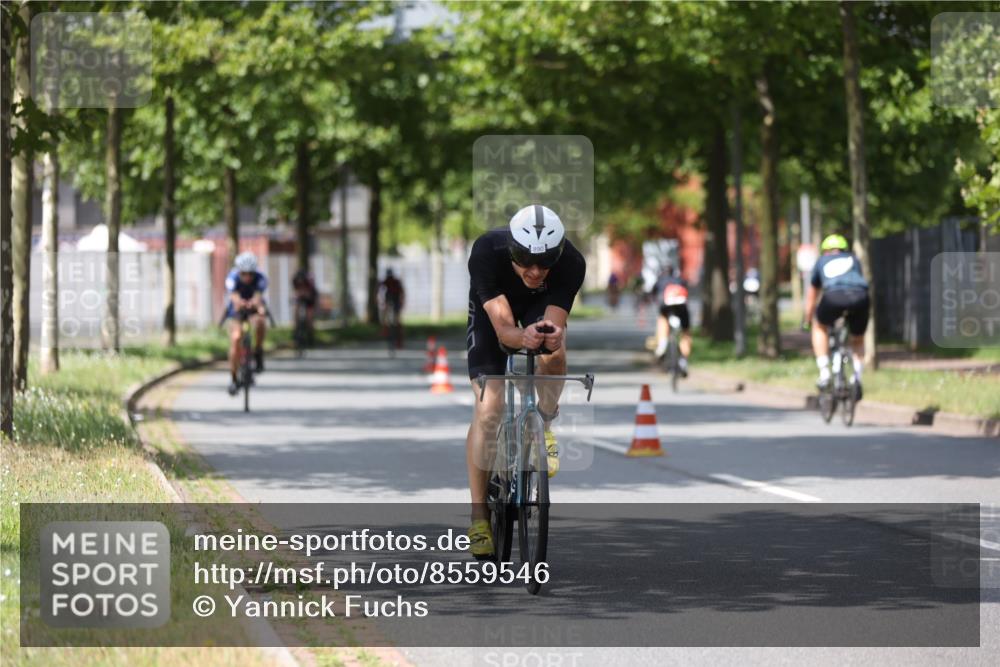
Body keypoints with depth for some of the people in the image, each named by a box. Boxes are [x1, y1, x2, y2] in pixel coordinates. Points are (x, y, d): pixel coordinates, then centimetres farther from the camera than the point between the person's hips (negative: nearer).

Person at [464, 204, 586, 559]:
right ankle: (479, 514, -6)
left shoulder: (570, 263, -34)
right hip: (491, 306, -1)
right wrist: (523, 337, -65)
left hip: (541, 306, 1)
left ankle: (543, 427, -2)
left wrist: (552, 337, -60)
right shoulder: (486, 253, -39)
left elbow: (555, 326, -37)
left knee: (553, 356, -33)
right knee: (488, 410, -14)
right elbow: (503, 327, -43)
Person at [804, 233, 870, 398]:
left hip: (834, 297, -1)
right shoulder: (853, 259, 36)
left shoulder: (821, 262, 35)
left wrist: (807, 318, 59)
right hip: (859, 296, 1)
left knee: (820, 327, 30)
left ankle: (824, 373, 17)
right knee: (858, 339, 27)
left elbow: (812, 293, 45)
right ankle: (857, 377, 5)